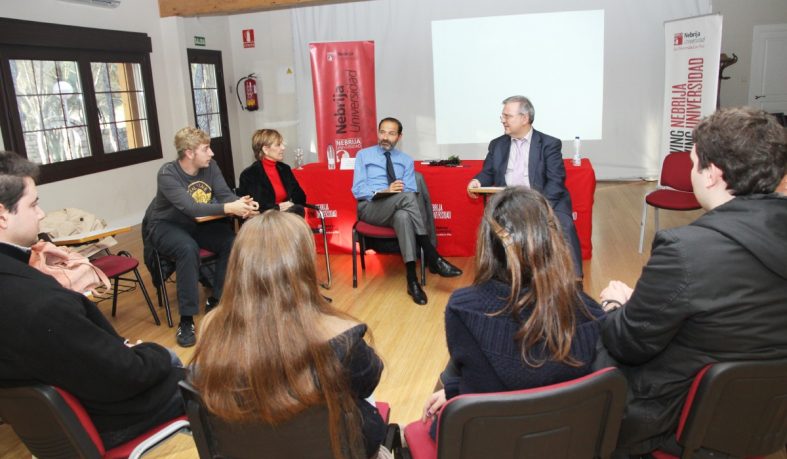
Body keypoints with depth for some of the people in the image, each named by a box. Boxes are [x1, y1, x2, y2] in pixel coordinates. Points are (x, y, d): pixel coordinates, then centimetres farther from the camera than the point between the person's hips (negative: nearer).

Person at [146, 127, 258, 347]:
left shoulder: (210, 166, -9)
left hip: (197, 223, 5)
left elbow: (225, 194, -16)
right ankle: (186, 320, -27)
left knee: (231, 242, -19)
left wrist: (242, 205, -40)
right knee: (188, 249, -36)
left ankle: (216, 300, -1)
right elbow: (190, 207, -38)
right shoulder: (168, 174, -25)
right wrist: (230, 208, -48)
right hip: (165, 226, -5)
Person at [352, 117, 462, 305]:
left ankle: (412, 280, -43)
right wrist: (384, 191, -18)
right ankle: (433, 259, -36)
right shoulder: (363, 155, 11)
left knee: (403, 216, -39)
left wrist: (395, 192, -18)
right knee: (406, 197, -35)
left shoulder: (406, 160, 18)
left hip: (397, 211, 2)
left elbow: (411, 192, 6)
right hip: (370, 208, -2)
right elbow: (358, 190, 0)